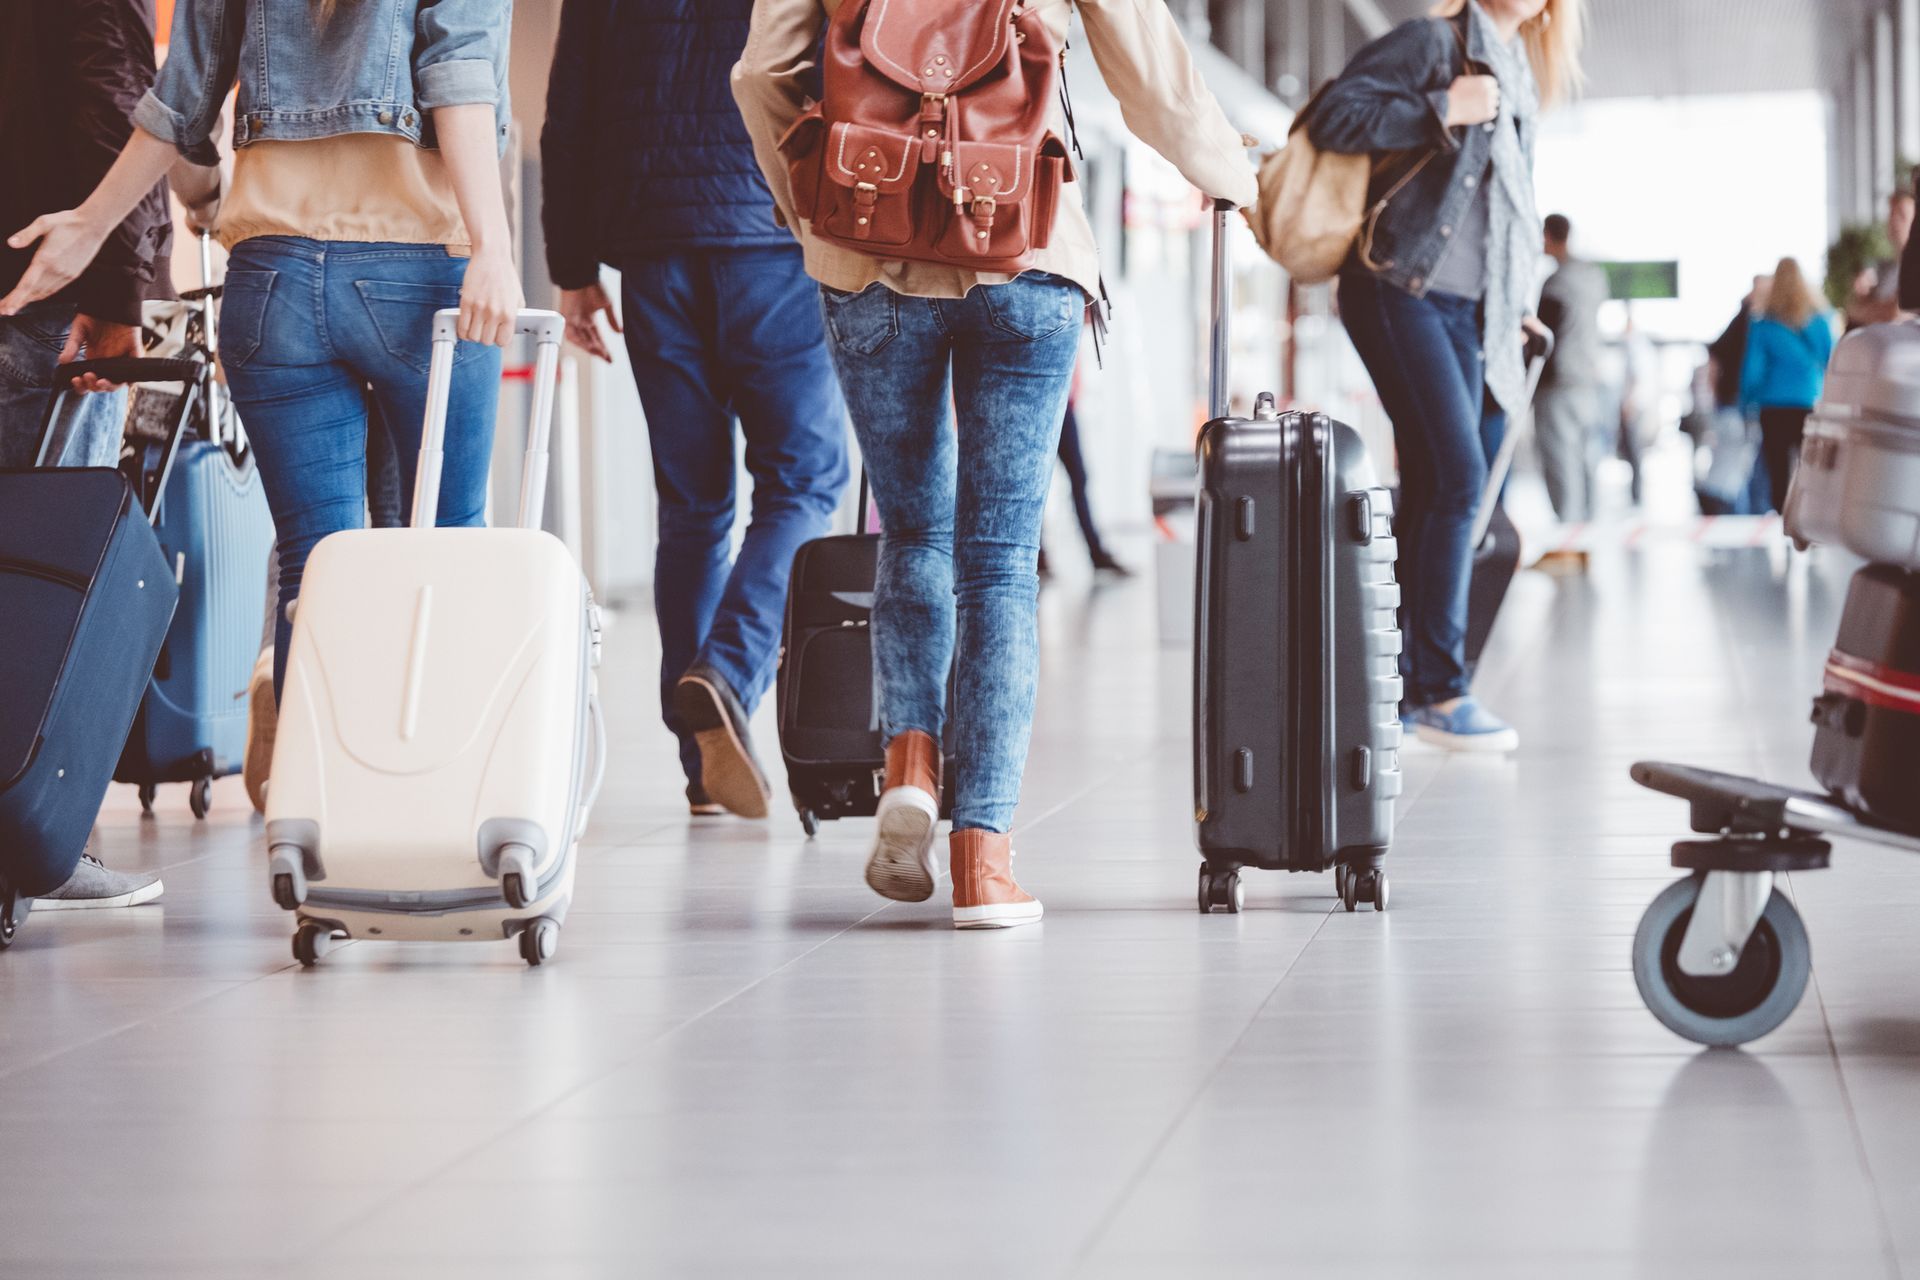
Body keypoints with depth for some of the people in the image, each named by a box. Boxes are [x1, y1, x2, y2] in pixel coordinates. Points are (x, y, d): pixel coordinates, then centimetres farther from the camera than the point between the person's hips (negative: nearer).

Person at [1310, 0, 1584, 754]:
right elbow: (1334, 118, -15)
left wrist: (1516, 309, 19)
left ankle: (1394, 685, 9)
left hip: (1469, 309, 8)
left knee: (1434, 492, 4)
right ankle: (1438, 690, -11)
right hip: (1401, 290, -8)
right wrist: (1443, 110, -18)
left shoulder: (1519, 81, 18)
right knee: (1455, 475, -15)